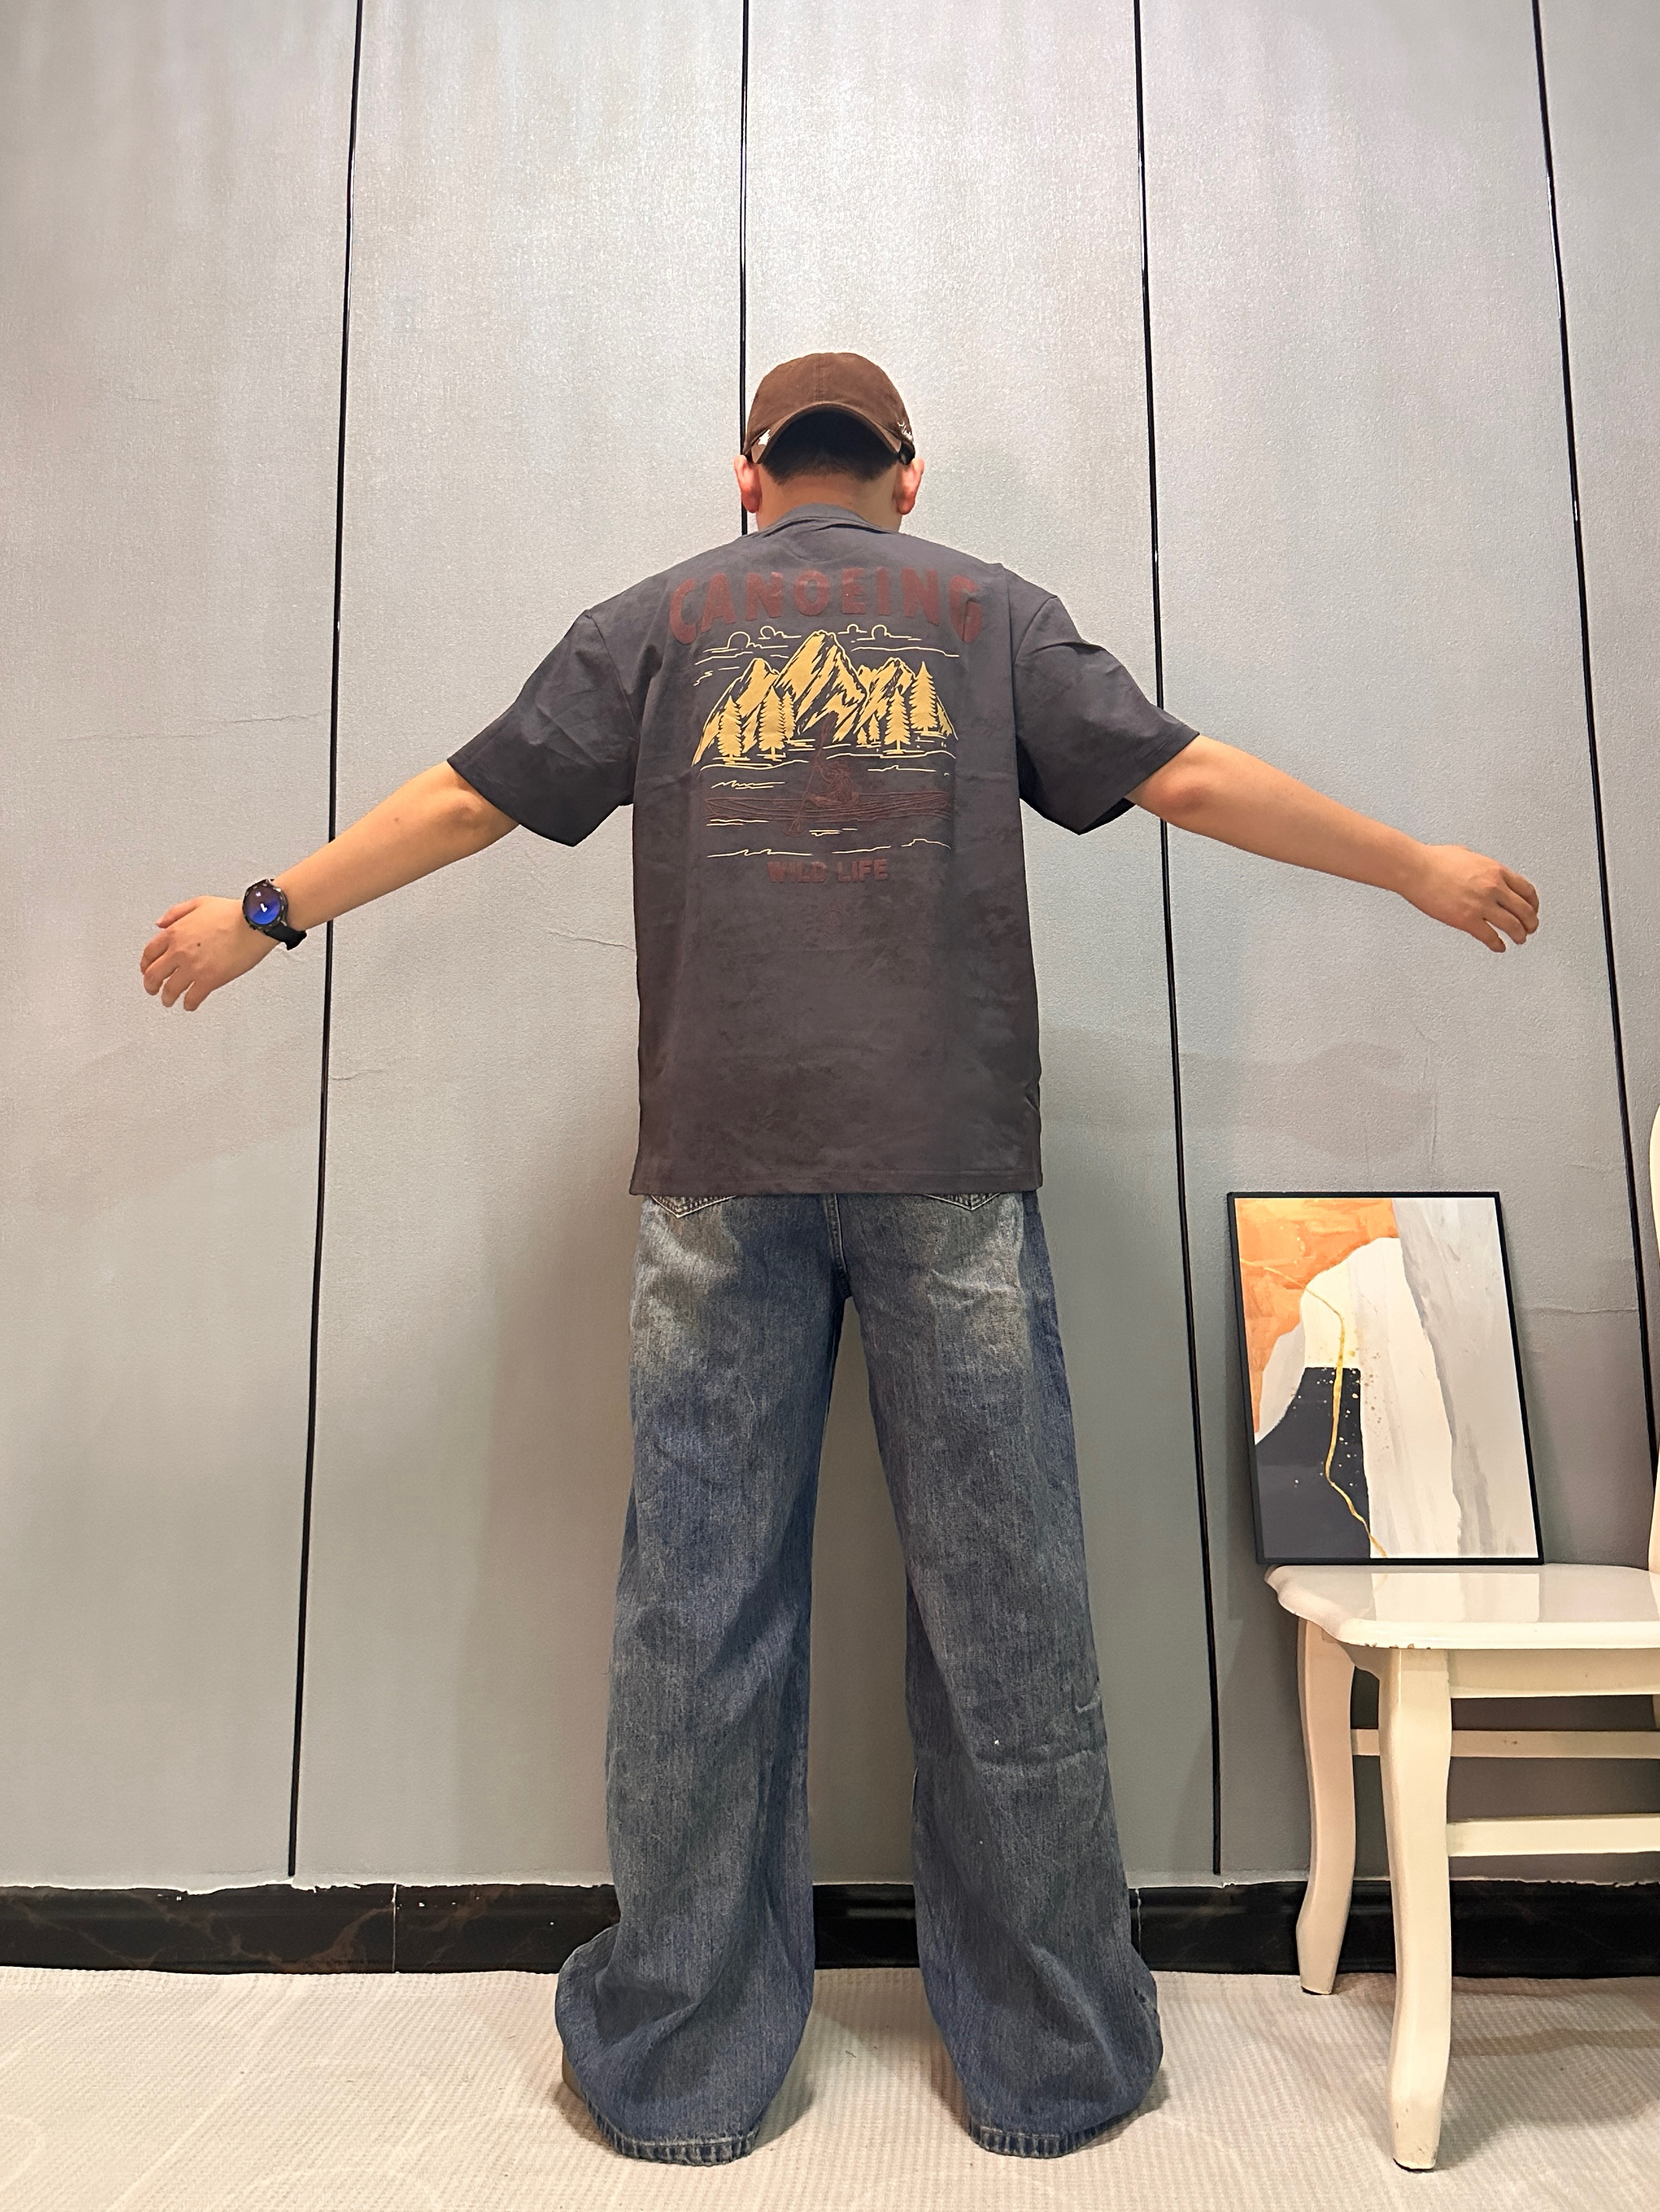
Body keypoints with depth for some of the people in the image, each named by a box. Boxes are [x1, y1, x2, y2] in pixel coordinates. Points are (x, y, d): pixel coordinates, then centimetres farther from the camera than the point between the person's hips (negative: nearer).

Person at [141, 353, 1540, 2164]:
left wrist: (264, 915, 26)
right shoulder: (989, 611, 15)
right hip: (952, 1167, 0)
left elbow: (470, 799, 14)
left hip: (720, 1170, 1)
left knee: (701, 1609, 7)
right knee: (1001, 1606, 7)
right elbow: (1191, 779, 11)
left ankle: (683, 2068, 21)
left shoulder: (660, 620, 16)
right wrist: (1425, 871, 22)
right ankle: (1048, 2065, 22)